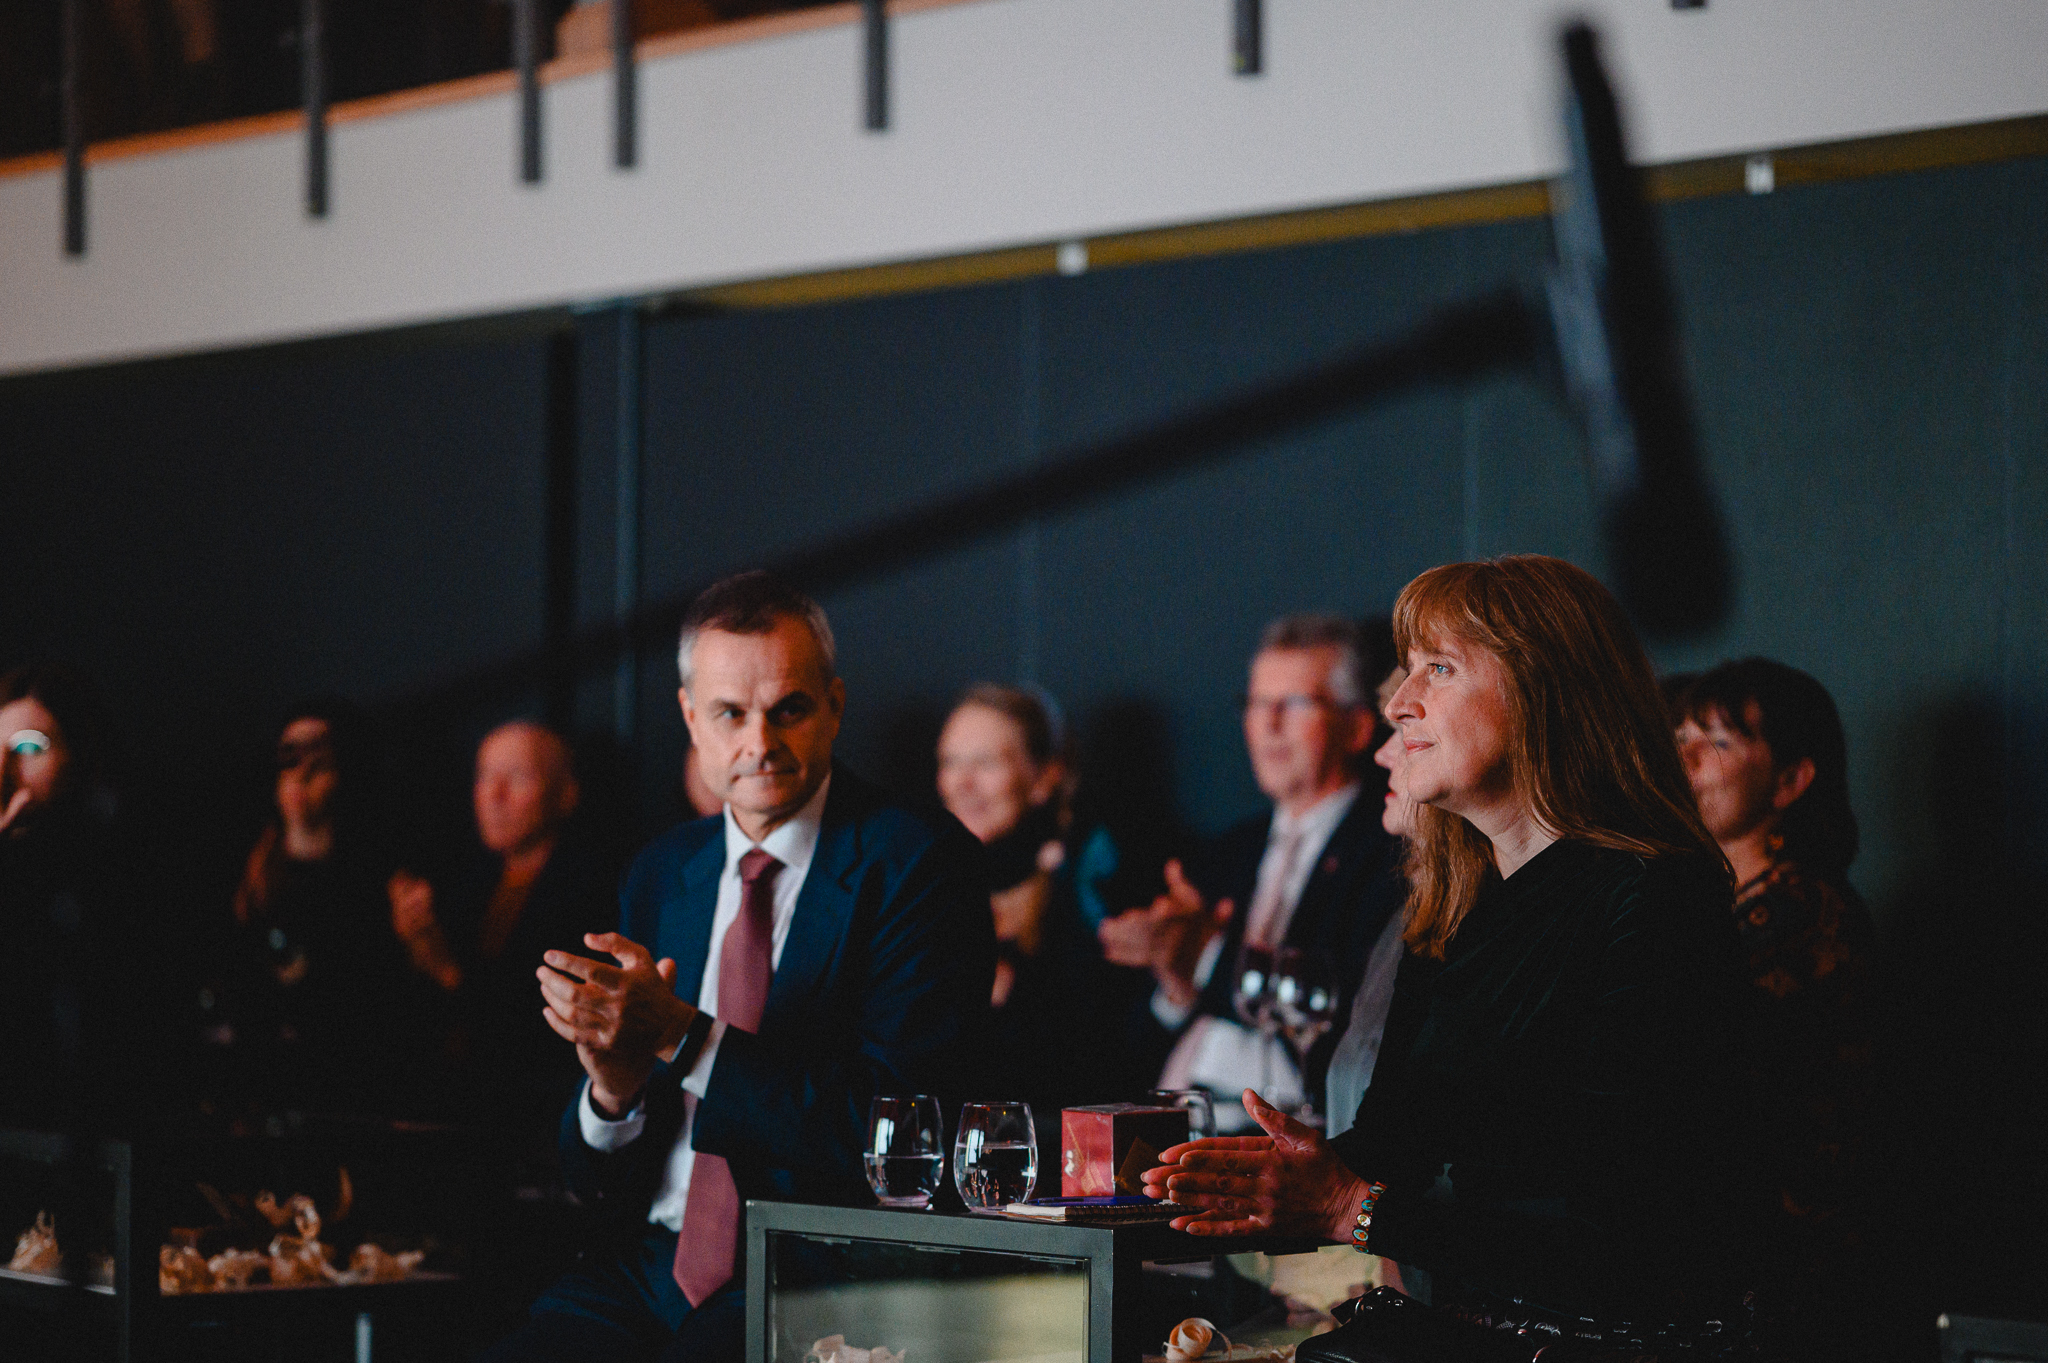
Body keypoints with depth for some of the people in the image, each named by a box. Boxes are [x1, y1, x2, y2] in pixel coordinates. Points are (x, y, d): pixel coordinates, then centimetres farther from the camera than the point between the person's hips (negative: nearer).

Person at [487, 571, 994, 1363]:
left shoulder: (921, 866, -3)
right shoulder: (659, 875, 14)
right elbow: (594, 1181, 14)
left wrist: (684, 1038, -18)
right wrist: (614, 1088, -9)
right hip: (655, 1263, 5)